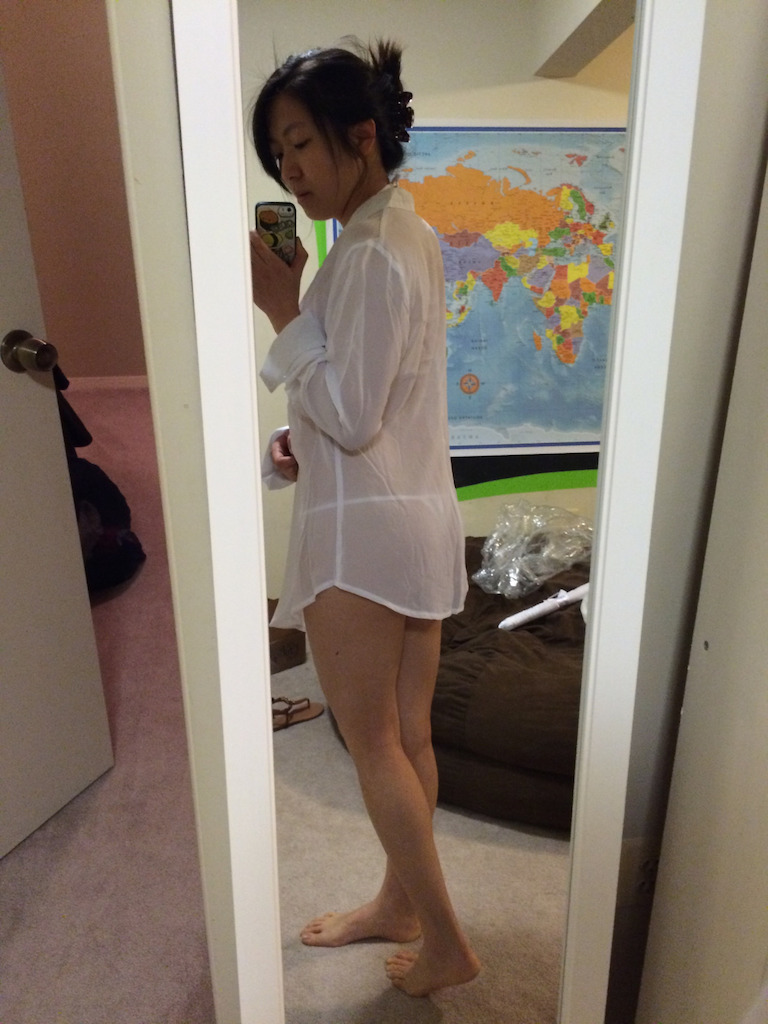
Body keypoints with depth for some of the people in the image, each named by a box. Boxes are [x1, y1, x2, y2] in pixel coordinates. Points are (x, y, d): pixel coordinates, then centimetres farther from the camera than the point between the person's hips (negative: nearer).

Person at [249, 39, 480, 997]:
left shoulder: (370, 255, -17)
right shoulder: (412, 234, 14)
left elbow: (351, 418, -19)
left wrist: (283, 308, -14)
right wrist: (303, 441, 7)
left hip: (363, 527, -10)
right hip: (419, 518, 10)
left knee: (371, 741, 7)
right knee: (408, 735, 18)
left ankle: (445, 942, 26)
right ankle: (399, 902, 39)